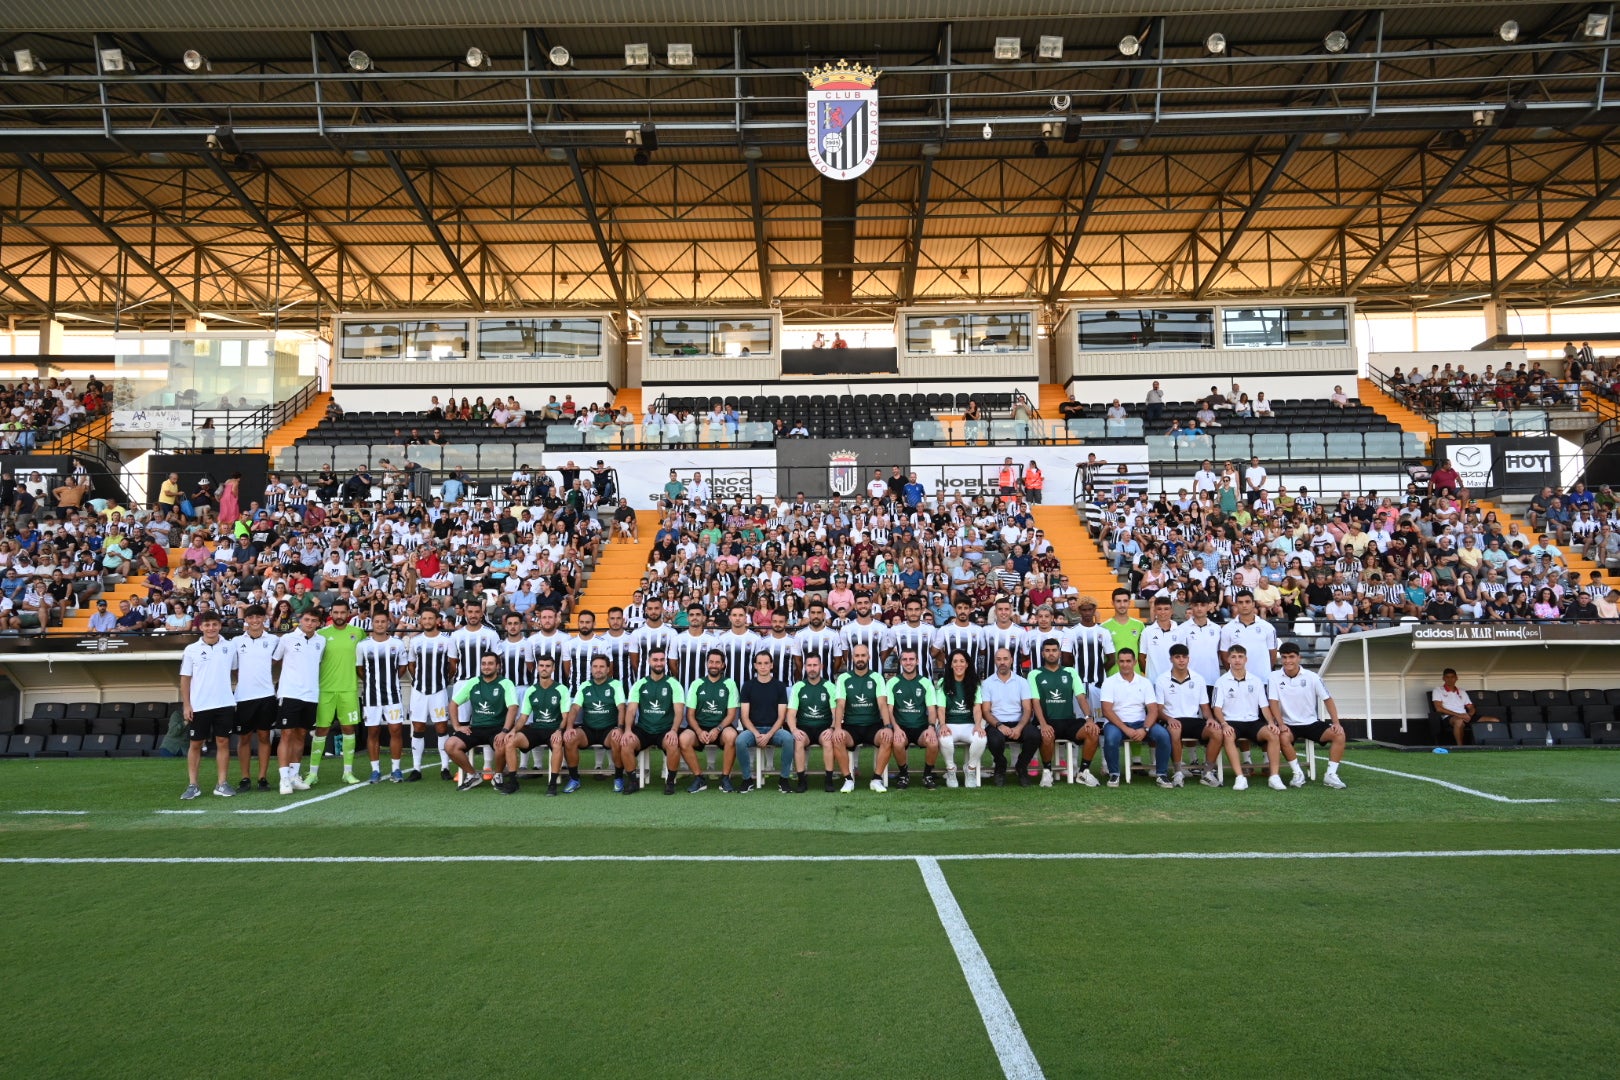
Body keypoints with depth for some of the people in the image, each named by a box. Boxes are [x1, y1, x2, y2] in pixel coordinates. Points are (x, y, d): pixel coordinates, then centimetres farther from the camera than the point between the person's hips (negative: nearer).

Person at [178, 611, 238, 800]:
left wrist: (237, 695, 5)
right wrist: (186, 705, -2)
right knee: (195, 744, 4)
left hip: (225, 704, 1)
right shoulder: (191, 650, 1)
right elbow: (185, 678, 3)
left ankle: (222, 784, 7)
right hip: (198, 706, -1)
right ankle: (192, 785, 11)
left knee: (223, 742, 2)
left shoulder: (230, 647, 4)